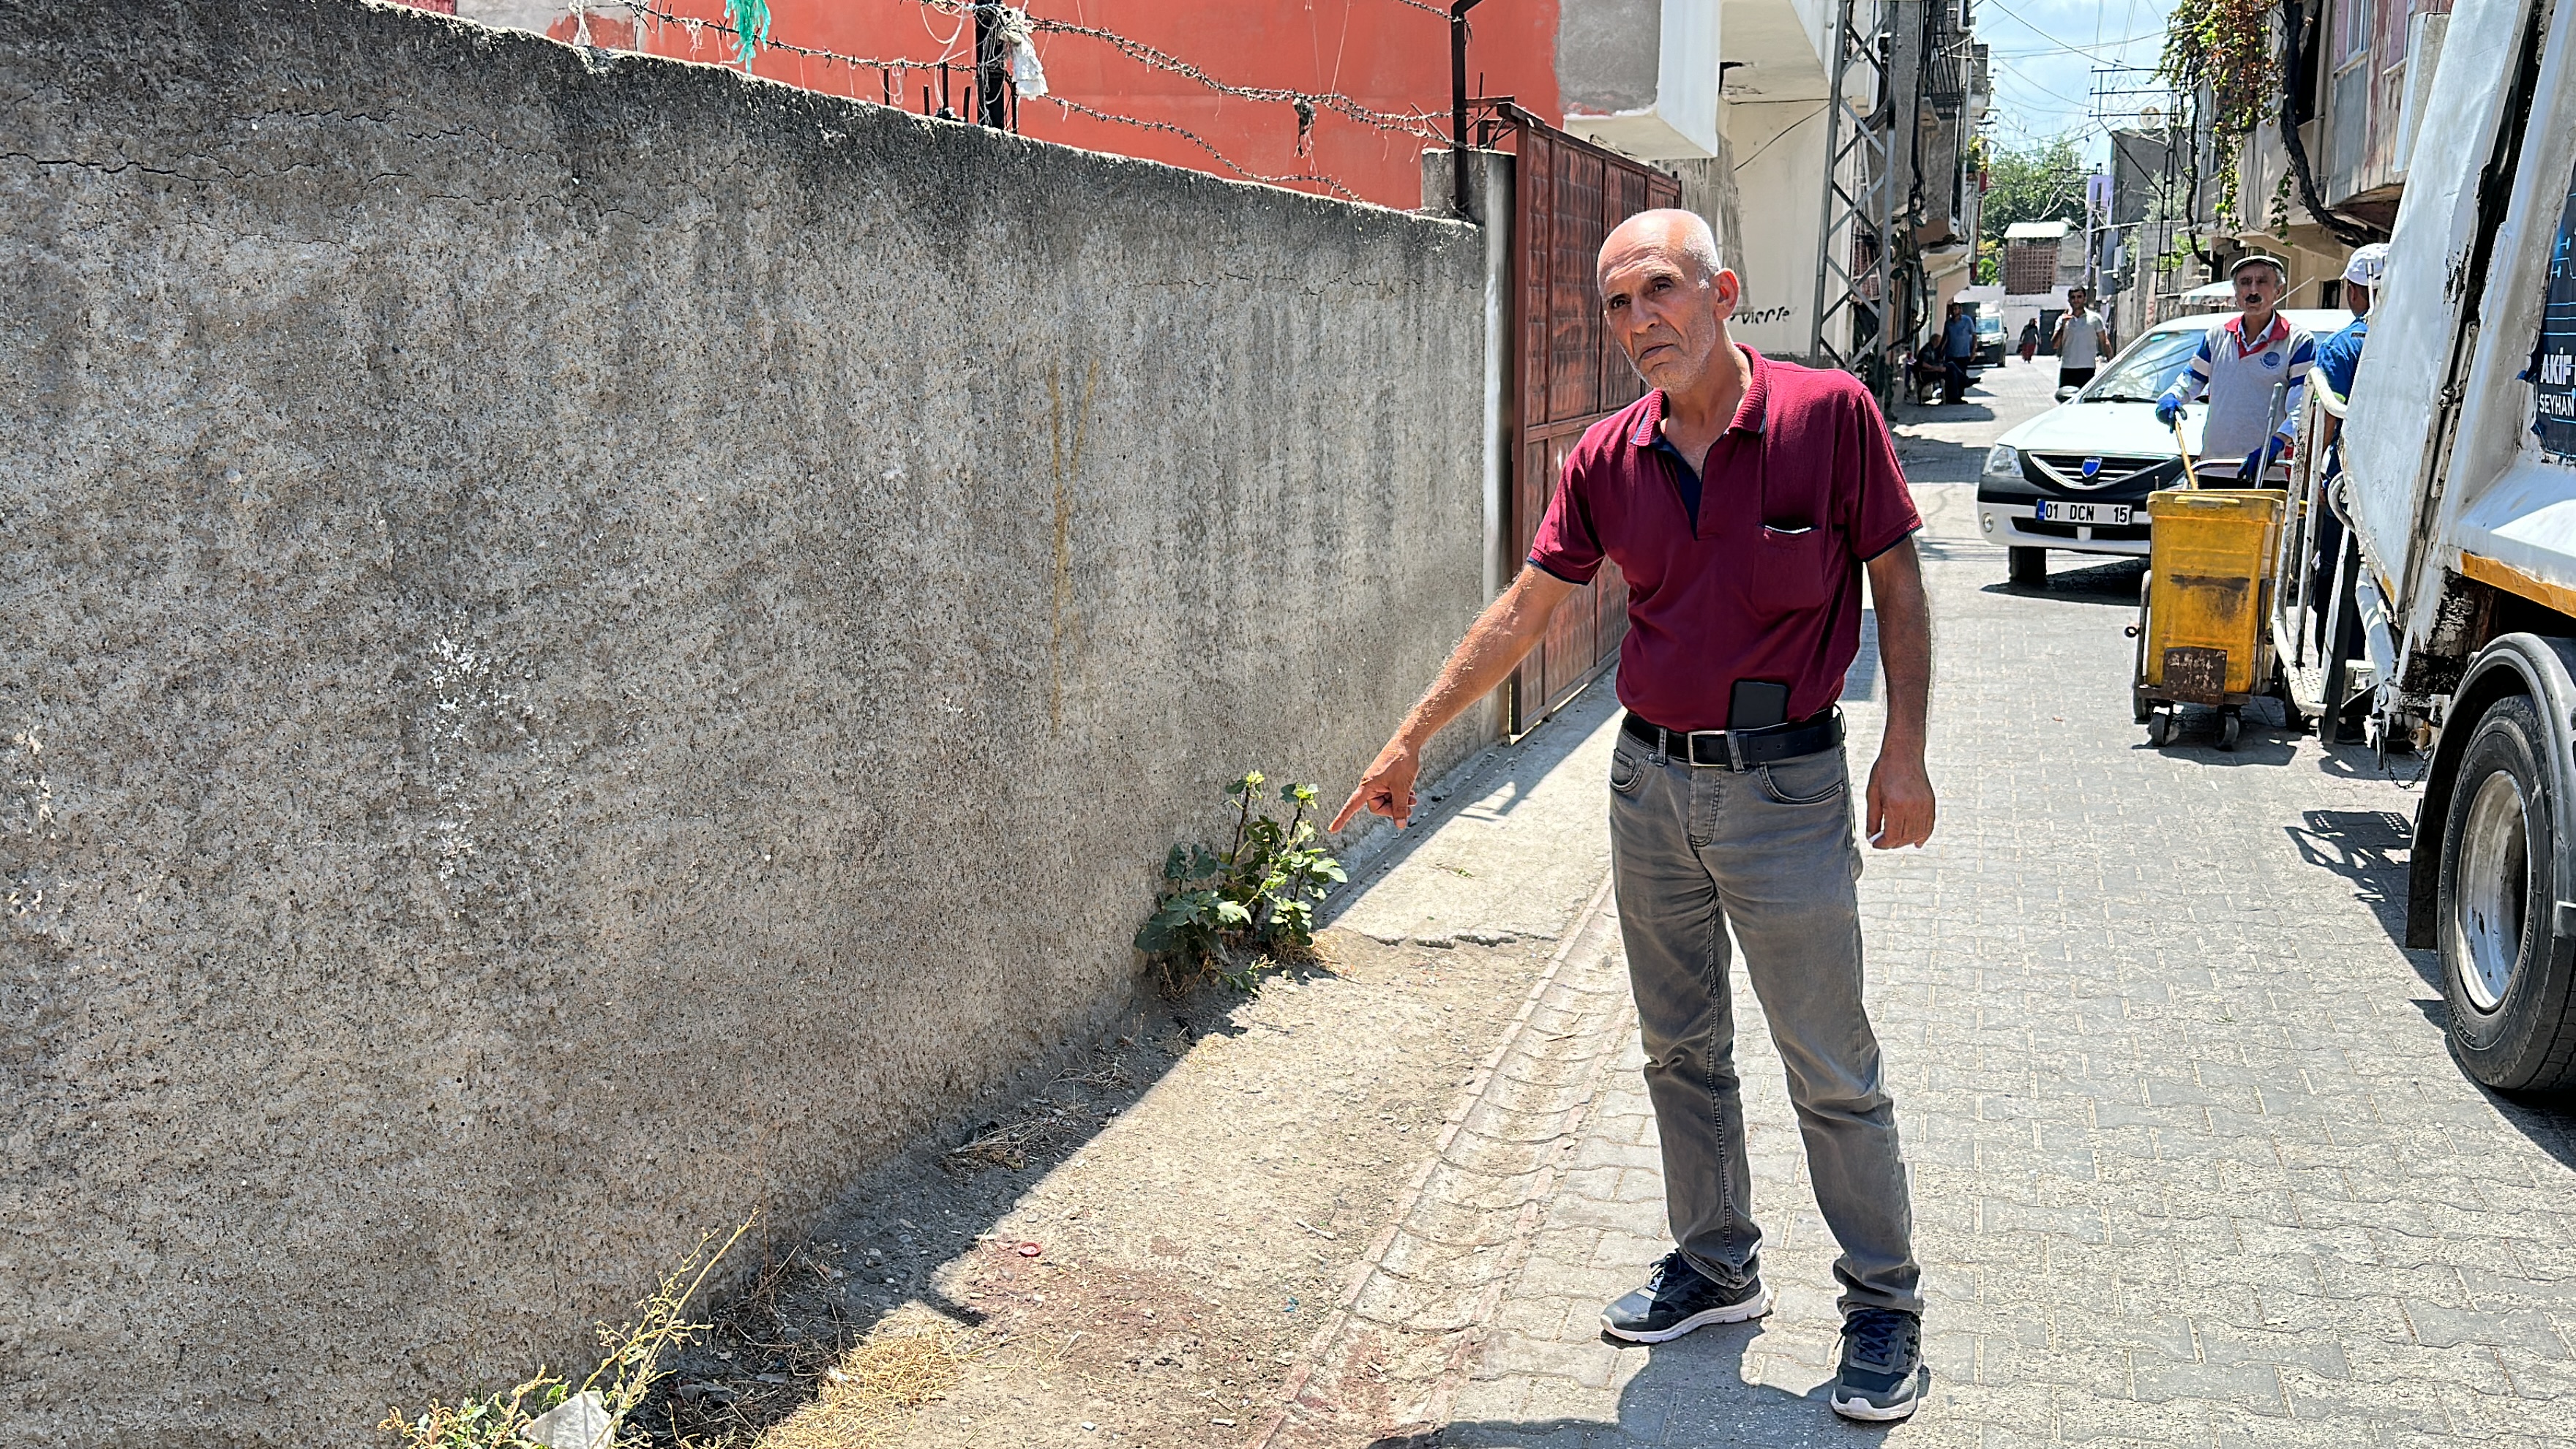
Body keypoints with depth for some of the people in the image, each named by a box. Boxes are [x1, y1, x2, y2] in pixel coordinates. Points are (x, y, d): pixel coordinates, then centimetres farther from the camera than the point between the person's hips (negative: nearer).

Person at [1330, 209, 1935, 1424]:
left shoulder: (1829, 414, -10)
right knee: (1680, 1051, 15)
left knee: (1833, 1072, 5)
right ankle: (1715, 1268, 33)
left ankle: (1884, 1304, 22)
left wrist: (1904, 751, -8)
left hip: (1784, 788, -4)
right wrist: (1412, 738, 3)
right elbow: (1524, 610, 5)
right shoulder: (1605, 459, 1)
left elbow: (1897, 583, -3)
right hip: (1650, 779, 5)